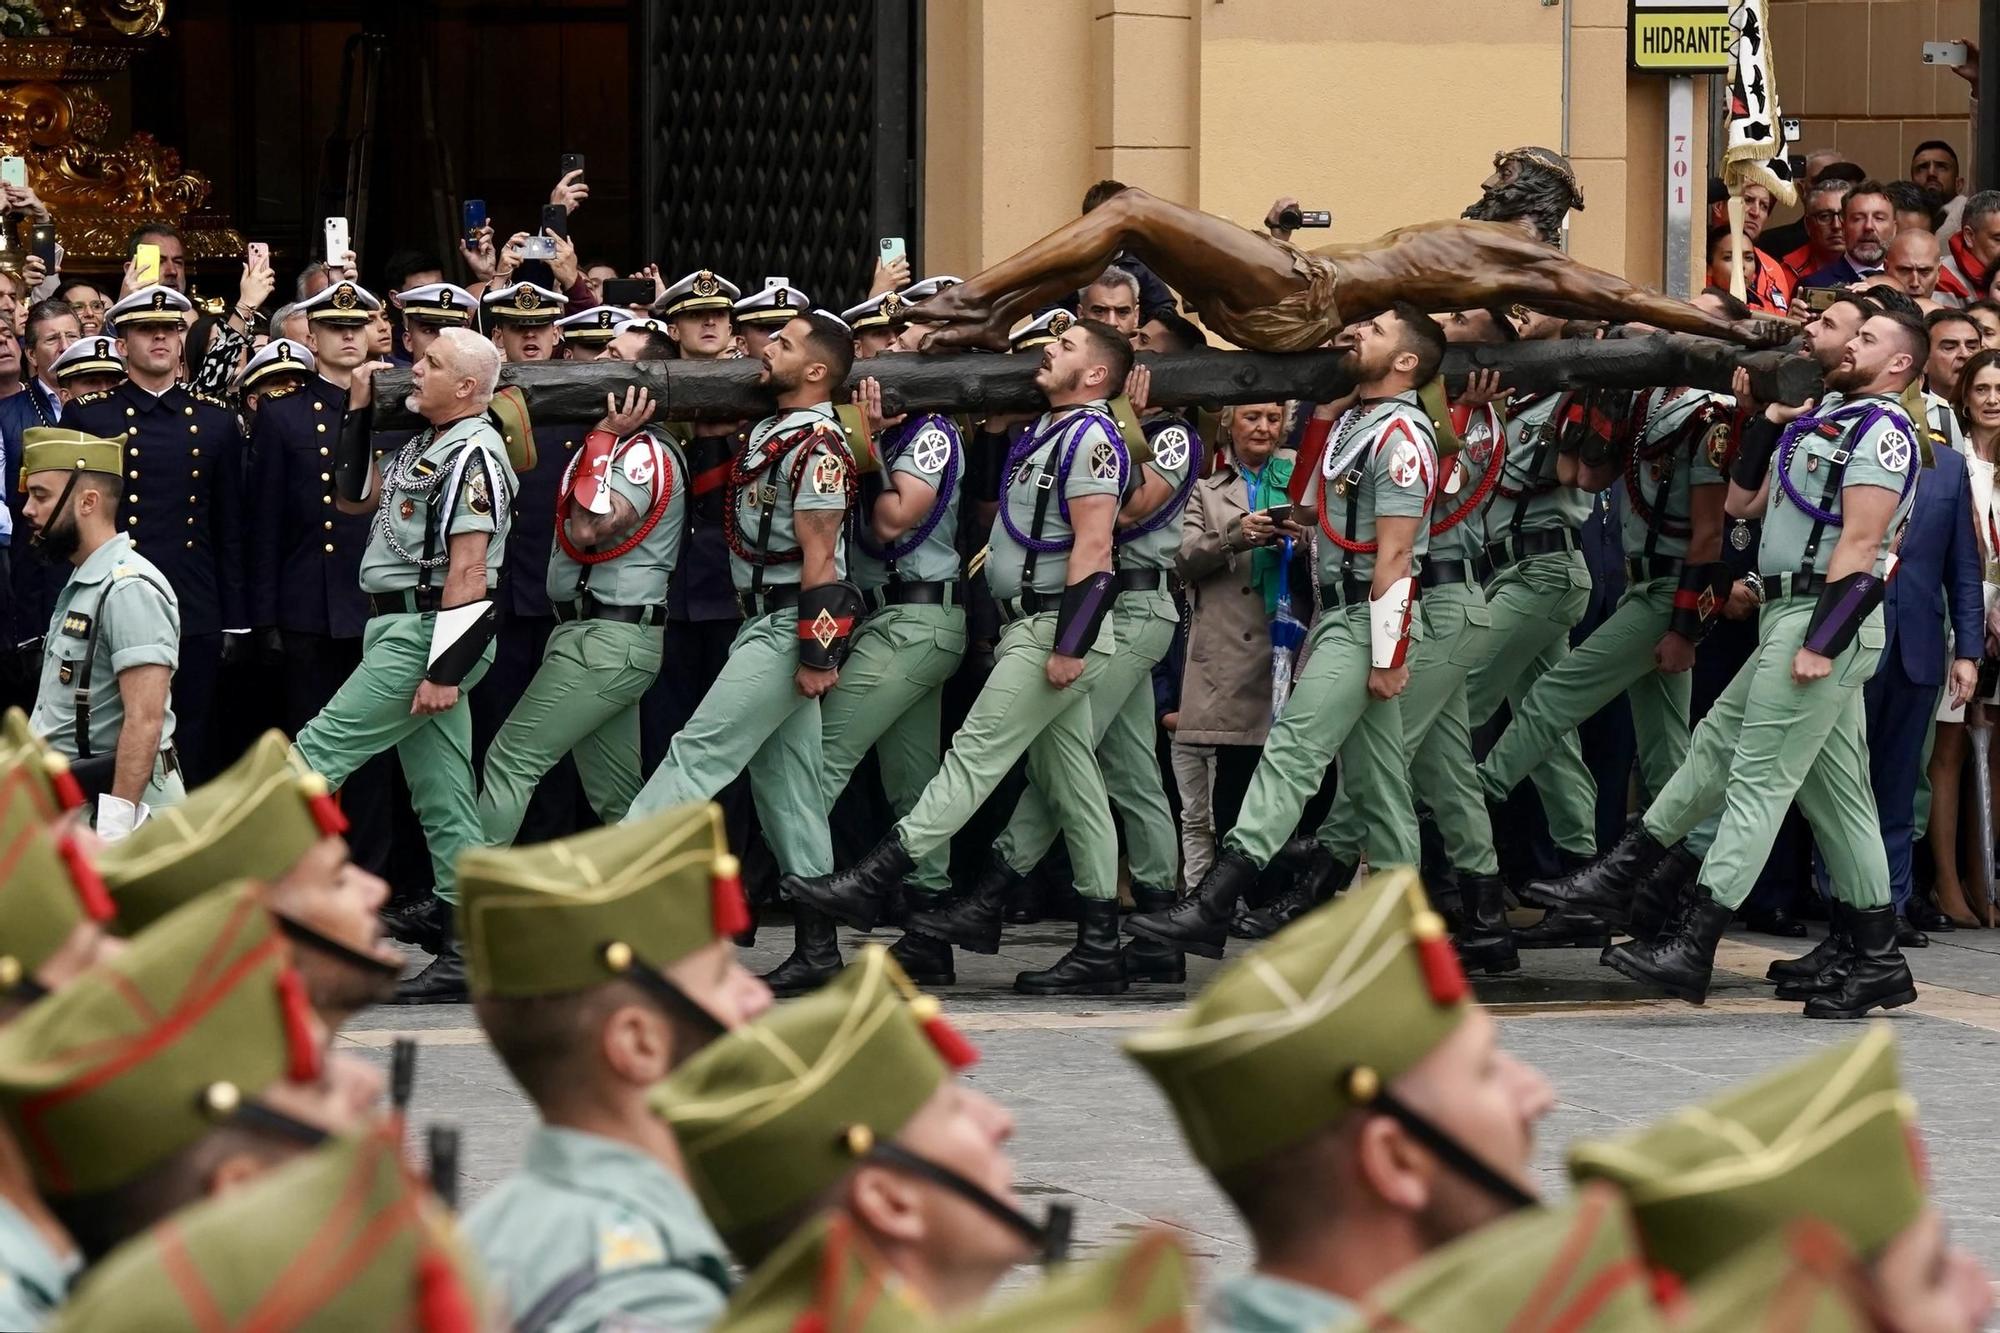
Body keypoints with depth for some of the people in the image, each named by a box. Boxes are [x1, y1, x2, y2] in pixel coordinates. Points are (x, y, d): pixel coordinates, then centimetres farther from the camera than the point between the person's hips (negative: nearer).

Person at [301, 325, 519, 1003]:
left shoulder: (472, 453, -14)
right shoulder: (425, 445, 17)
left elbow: (469, 571, -19)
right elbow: (353, 496, 27)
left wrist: (444, 671, -22)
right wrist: (358, 411, 18)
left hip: (427, 634, -10)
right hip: (401, 627, 10)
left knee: (317, 756, -9)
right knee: (442, 795, 7)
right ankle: (465, 953, 7)